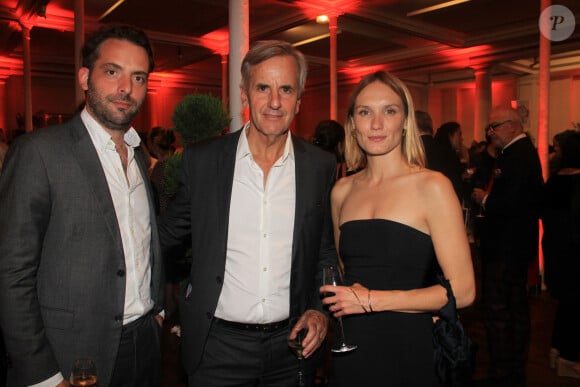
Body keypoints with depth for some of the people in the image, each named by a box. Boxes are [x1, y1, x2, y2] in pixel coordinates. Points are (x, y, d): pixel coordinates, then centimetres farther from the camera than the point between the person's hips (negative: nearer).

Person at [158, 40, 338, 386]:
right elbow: (168, 234, 5)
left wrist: (320, 308, -5)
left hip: (291, 345, 2)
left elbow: (326, 250, 6)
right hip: (217, 346, -1)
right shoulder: (201, 159, -7)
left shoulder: (321, 166, -3)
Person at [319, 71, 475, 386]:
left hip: (407, 351, -4)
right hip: (350, 351, 4)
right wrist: (333, 302, -3)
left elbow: (462, 291, -13)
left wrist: (372, 300, -15)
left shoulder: (431, 186, -11)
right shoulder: (342, 191, 3)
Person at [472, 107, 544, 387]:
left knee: (496, 311, -3)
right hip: (519, 245, 11)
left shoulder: (516, 156, -20)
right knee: (517, 308, 19)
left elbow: (510, 204, -28)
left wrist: (485, 200, -11)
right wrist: (487, 195, 2)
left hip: (505, 247, -11)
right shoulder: (524, 152, 12)